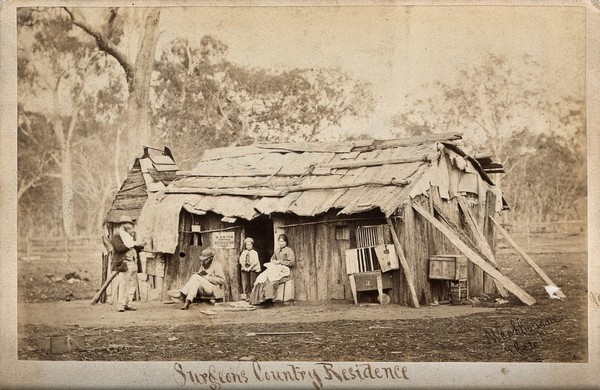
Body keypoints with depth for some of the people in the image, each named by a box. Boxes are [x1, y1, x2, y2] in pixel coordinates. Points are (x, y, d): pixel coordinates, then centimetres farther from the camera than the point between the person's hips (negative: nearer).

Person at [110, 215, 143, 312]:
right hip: (123, 264, -8)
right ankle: (120, 305, -10)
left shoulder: (129, 237, 25)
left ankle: (128, 304, 12)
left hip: (133, 264, 8)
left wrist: (139, 246, 6)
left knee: (132, 284, 6)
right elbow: (119, 247, -19)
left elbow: (135, 249, 28)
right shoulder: (116, 237, -1)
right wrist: (132, 244, -15)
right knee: (122, 285, -11)